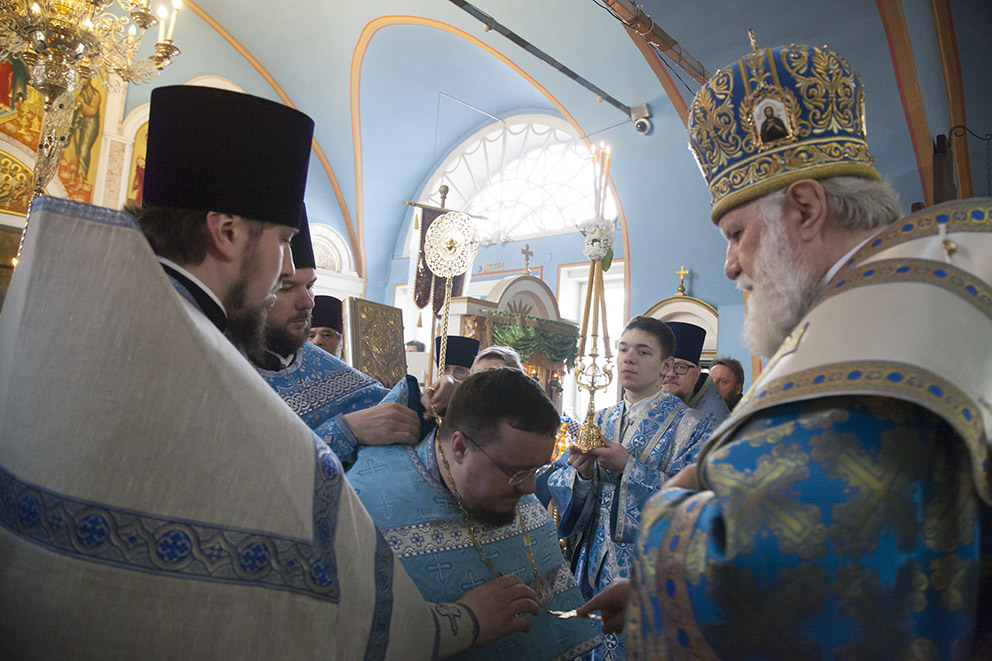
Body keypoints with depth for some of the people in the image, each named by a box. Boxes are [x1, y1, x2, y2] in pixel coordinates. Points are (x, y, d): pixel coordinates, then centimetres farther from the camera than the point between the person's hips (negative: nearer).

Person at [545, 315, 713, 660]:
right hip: (595, 568, 5)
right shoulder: (599, 421, 6)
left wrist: (628, 467, -25)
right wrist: (582, 475, -17)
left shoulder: (690, 425, -9)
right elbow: (557, 483, 5)